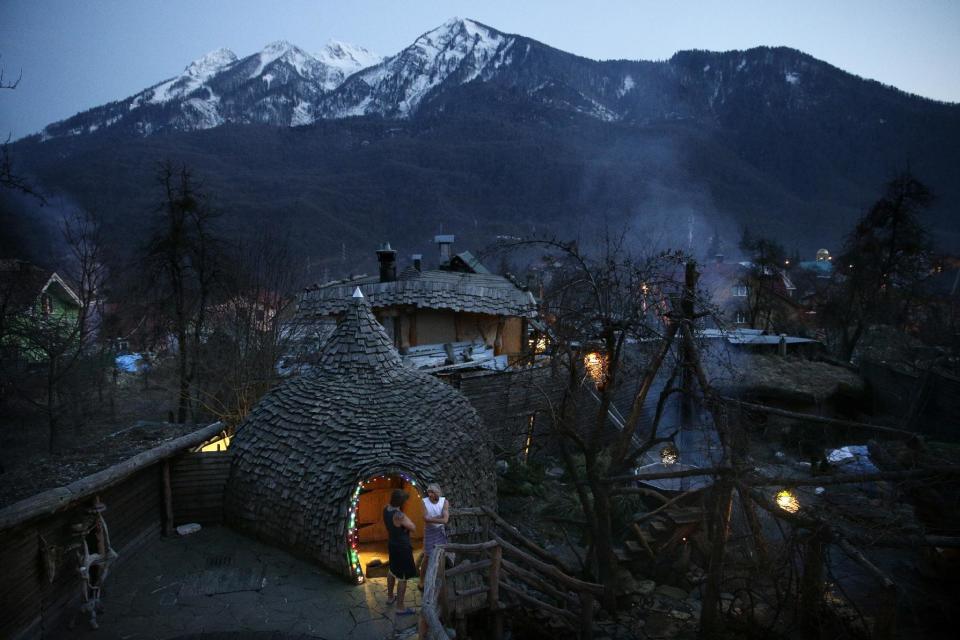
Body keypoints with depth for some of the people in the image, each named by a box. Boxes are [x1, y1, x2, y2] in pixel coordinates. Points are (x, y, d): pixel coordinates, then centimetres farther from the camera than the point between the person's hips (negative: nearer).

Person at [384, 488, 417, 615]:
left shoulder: (386, 508, -8)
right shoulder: (399, 516, -33)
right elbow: (413, 528, -20)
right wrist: (407, 522, -4)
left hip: (392, 544, 9)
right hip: (402, 548, -9)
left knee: (393, 570, 29)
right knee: (403, 577, 5)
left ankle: (390, 597, 47)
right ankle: (400, 608, 16)